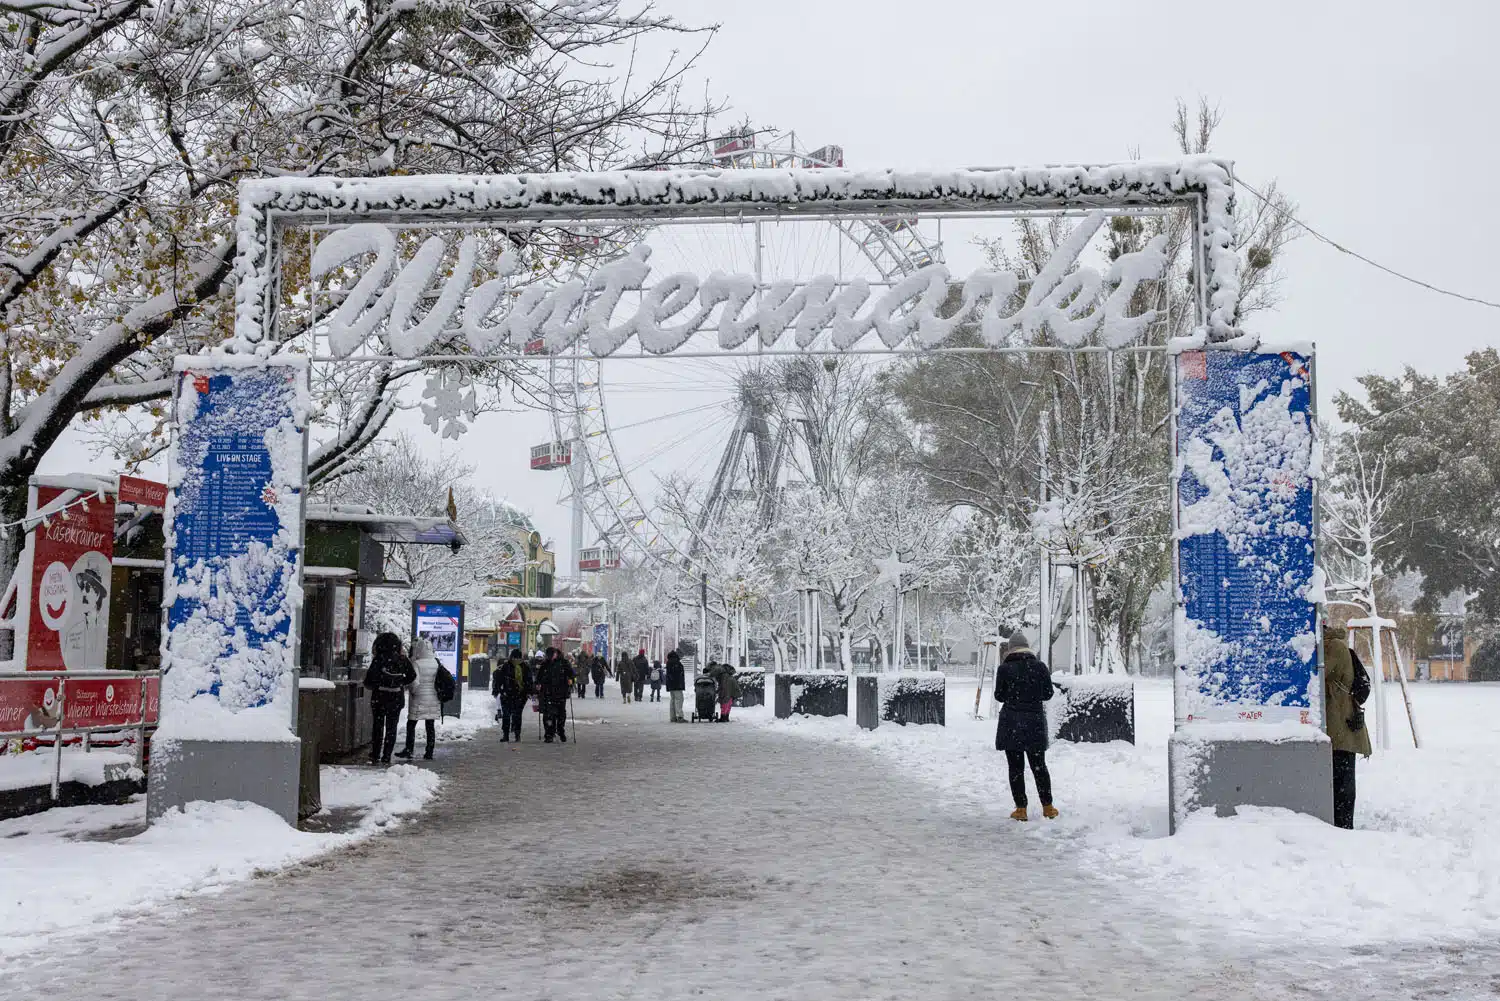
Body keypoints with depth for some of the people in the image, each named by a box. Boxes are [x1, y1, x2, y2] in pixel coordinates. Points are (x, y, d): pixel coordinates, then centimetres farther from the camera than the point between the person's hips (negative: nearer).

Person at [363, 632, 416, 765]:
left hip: (380, 697, -2)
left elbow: (370, 680, -14)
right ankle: (386, 757, 6)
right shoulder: (402, 659, -2)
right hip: (397, 698, 2)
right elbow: (412, 676, 3)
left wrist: (370, 685, 6)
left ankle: (375, 756, 8)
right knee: (391, 728, 9)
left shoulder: (378, 659, -13)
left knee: (377, 726, 10)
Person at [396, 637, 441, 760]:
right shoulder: (435, 663, 2)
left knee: (411, 724, 7)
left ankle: (409, 750, 6)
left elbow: (415, 682, -18)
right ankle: (429, 752, 10)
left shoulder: (416, 664, -14)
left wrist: (413, 691, -1)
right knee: (430, 726, 8)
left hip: (419, 699, -5)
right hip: (433, 698, 5)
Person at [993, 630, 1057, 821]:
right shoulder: (1039, 666, -2)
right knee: (1039, 766, 14)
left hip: (1011, 723, -3)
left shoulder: (1005, 668, -9)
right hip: (1035, 722, 3)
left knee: (1015, 768, 4)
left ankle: (1021, 809, 3)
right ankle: (1047, 807, 17)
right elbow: (1048, 693, 4)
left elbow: (999, 696, -2)